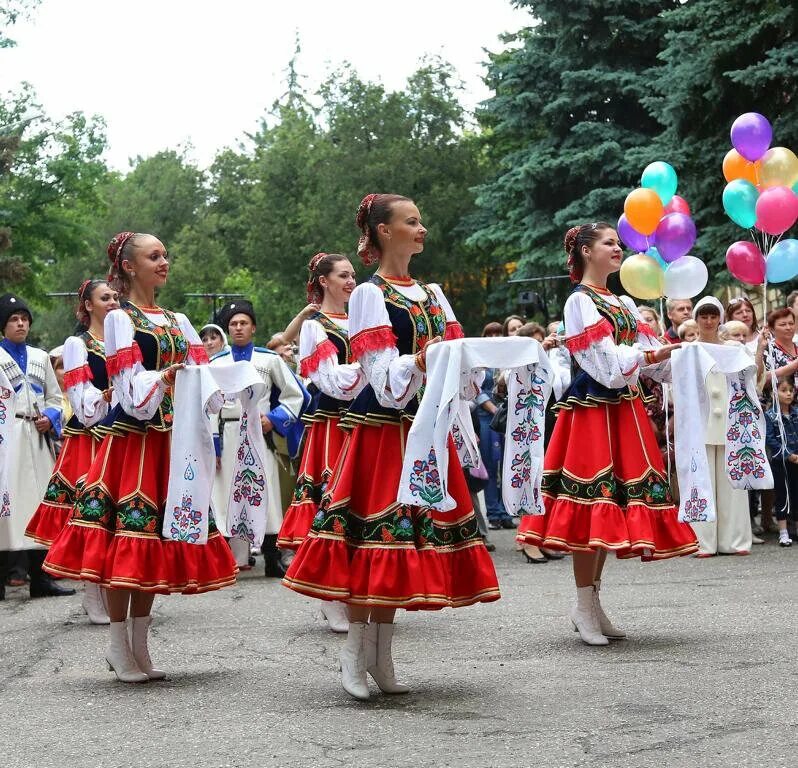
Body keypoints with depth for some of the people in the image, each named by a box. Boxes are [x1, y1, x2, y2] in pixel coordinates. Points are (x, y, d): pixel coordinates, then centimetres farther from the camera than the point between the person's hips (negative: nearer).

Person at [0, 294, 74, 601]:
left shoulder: (40, 357, 18)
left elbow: (55, 397, 19)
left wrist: (50, 418, 1)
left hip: (37, 438, 5)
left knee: (40, 500, 5)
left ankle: (39, 578, 11)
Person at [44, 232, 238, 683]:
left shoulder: (177, 321, 16)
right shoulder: (120, 319, -2)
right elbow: (131, 386, -12)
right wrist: (164, 377, -29)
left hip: (171, 439, 6)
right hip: (131, 438, -6)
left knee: (158, 539, 6)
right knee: (125, 534, -6)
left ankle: (139, 646, 14)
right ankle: (120, 647, 4)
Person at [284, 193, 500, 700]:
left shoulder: (432, 293, 16)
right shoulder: (370, 294, -4)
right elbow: (383, 375, -13)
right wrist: (420, 361, -29)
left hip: (424, 427, 6)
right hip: (381, 427, -6)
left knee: (401, 537, 7)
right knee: (372, 532, -7)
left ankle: (382, 657, 13)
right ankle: (356, 651, 4)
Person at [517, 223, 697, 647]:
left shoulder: (625, 304, 18)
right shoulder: (580, 301, -5)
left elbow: (655, 362, 10)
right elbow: (607, 363, -16)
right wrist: (652, 356, -19)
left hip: (623, 410, 8)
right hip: (592, 410, -8)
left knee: (614, 503, 8)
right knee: (592, 503, -8)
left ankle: (592, 603, 15)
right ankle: (584, 606, -1)